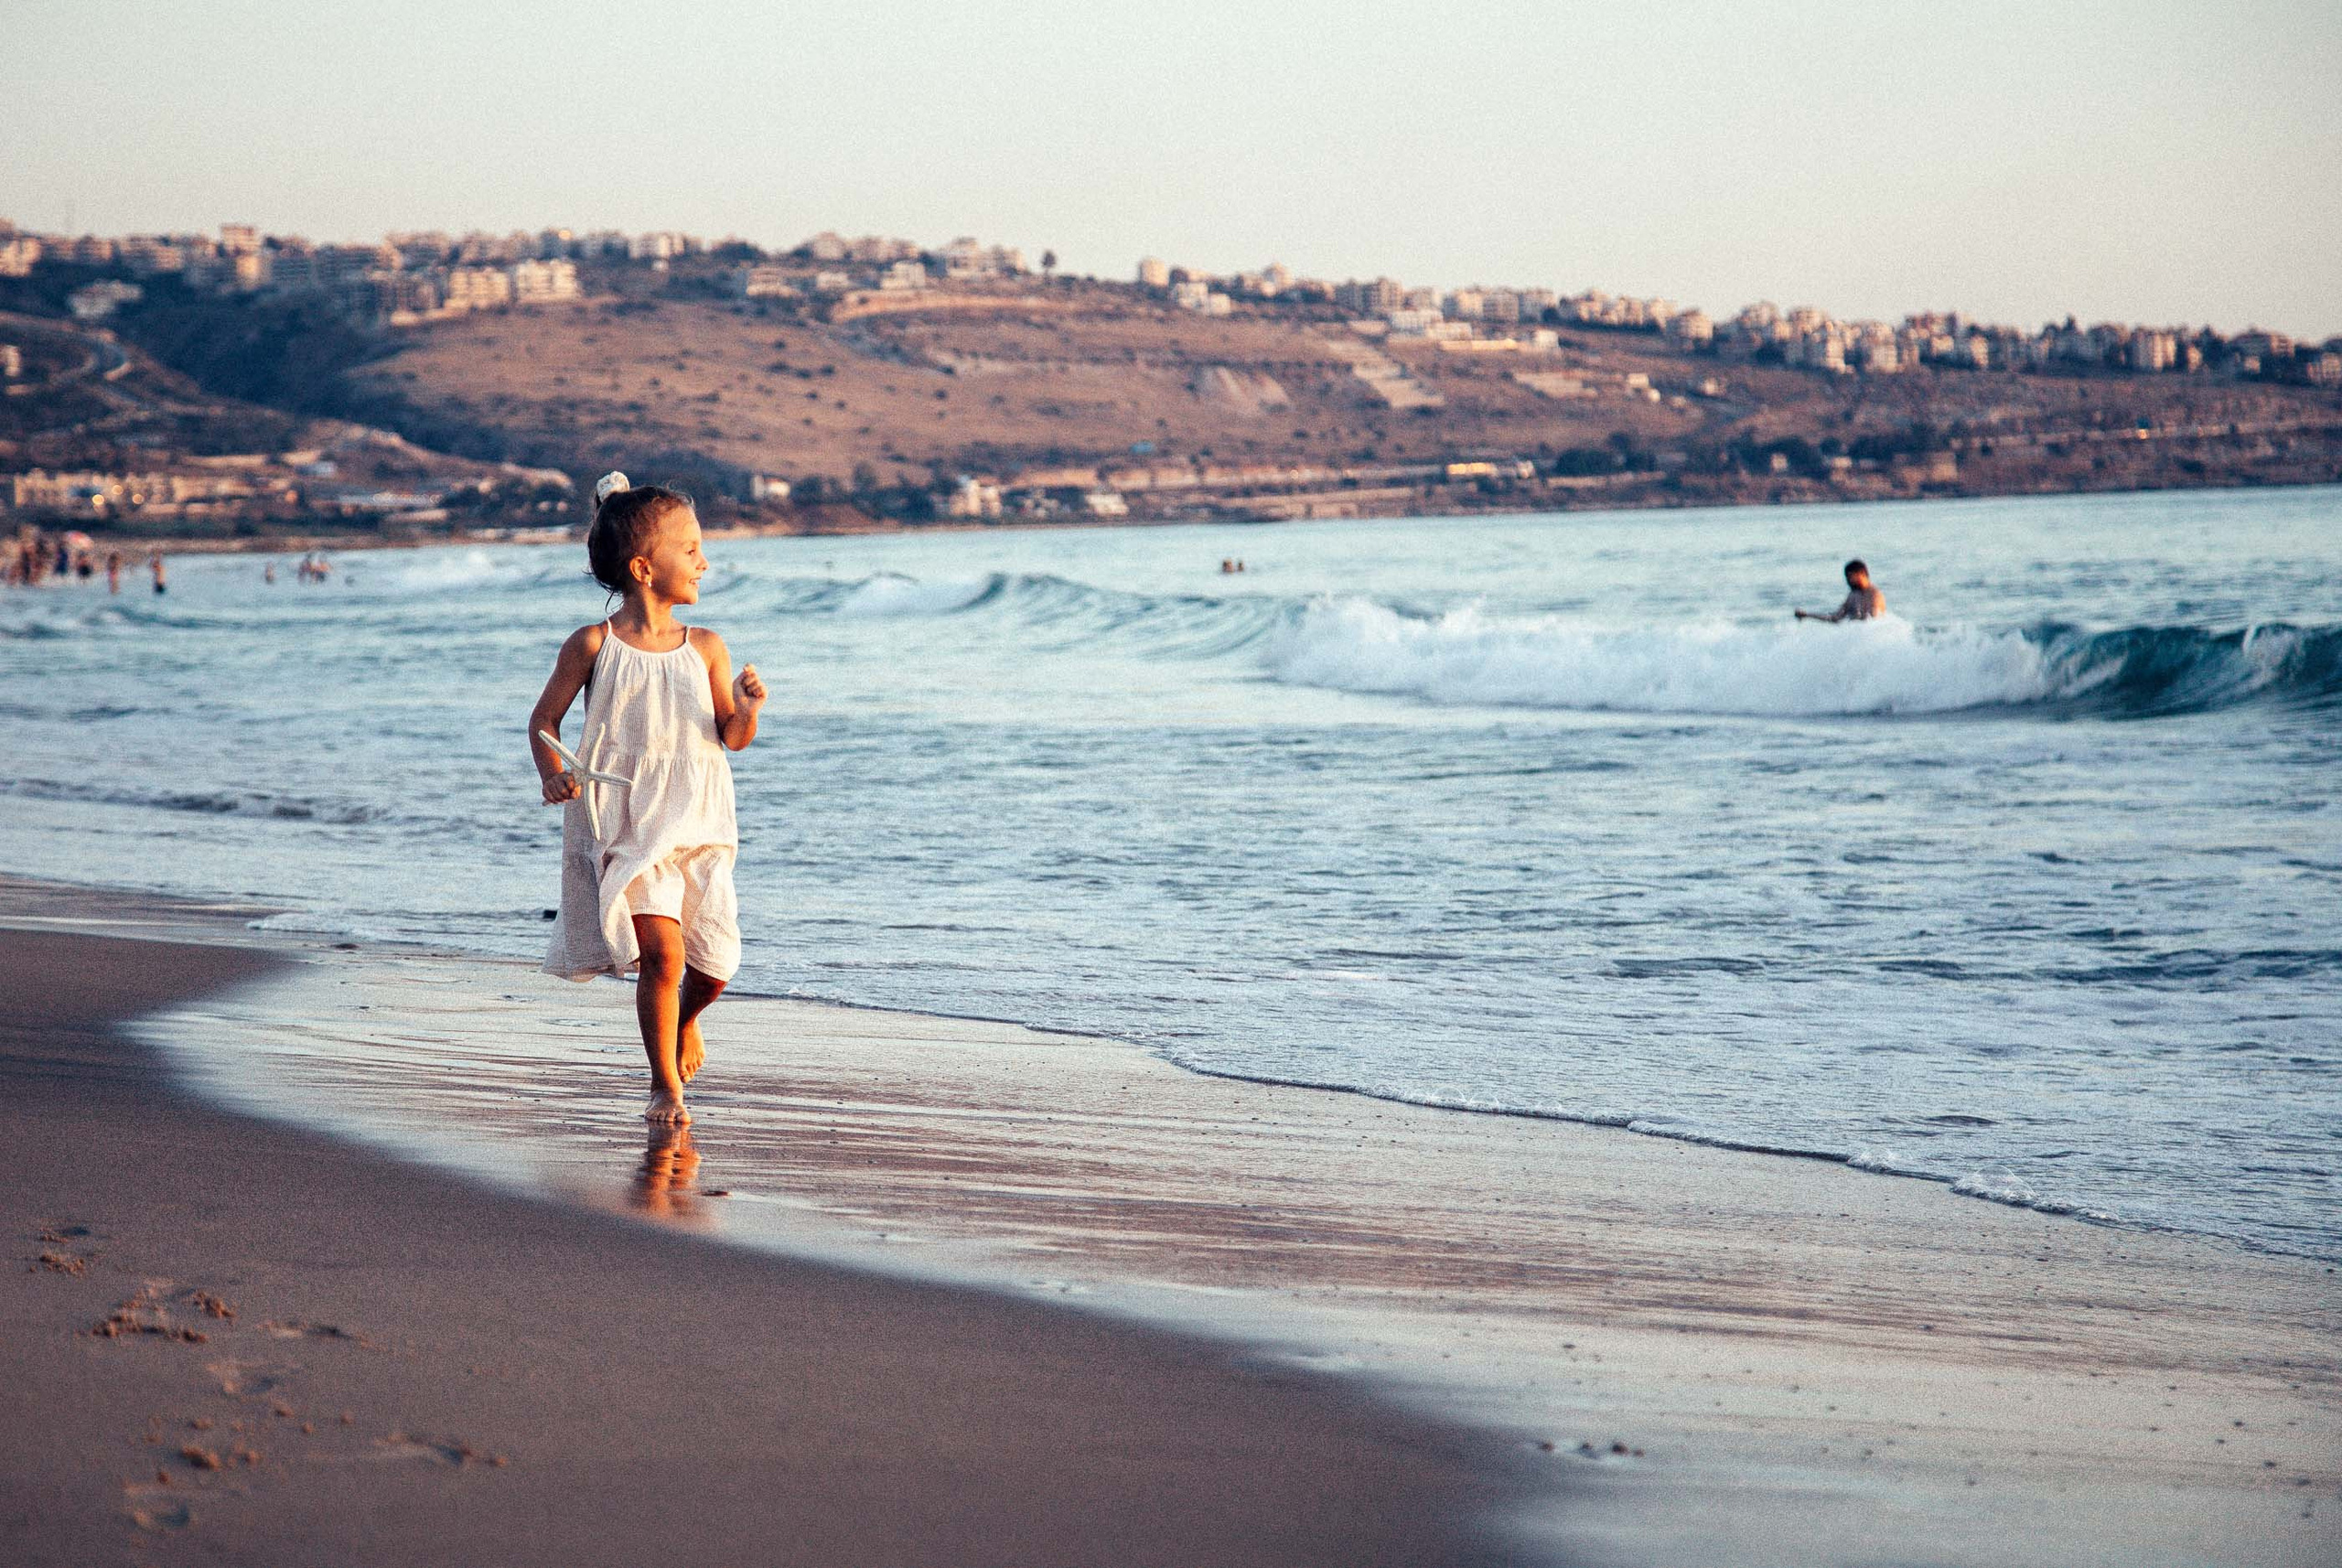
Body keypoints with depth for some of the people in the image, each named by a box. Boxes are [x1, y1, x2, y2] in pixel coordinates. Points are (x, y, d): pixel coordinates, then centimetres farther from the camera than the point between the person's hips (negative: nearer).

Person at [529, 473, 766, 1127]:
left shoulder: (705, 649, 4)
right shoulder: (593, 646, -4)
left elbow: (732, 737, 4)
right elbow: (544, 719, 5)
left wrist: (747, 708, -17)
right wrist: (552, 773, -12)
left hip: (696, 825, 3)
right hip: (624, 826, -3)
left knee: (715, 964, -1)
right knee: (662, 950, -17)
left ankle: (685, 1018, 37)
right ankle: (665, 1086, 2)